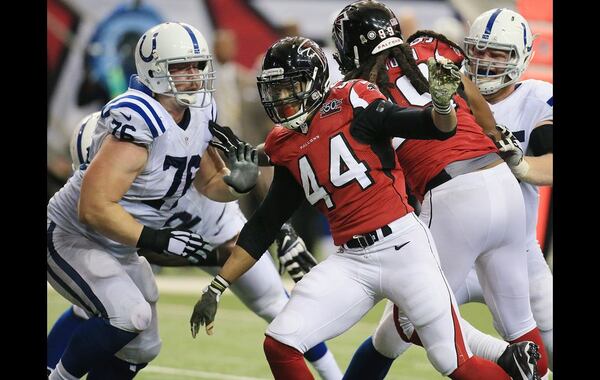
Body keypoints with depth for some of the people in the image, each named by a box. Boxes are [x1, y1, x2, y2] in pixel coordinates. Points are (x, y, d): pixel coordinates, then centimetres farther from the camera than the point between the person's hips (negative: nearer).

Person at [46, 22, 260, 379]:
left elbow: (210, 183, 11)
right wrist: (160, 240, -33)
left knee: (141, 349, 12)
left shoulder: (200, 114, -3)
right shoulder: (138, 120, -31)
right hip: (72, 239, -10)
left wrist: (236, 182, -12)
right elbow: (94, 209, -34)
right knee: (128, 316, -29)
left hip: (120, 249, 10)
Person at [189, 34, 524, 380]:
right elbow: (263, 227, 19)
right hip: (351, 262, 6)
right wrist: (216, 289, 15)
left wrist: (442, 102, -37)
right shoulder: (287, 150, 12)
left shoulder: (351, 106, -5)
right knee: (280, 345, -8)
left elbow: (440, 129, -13)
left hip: (402, 246, -6)